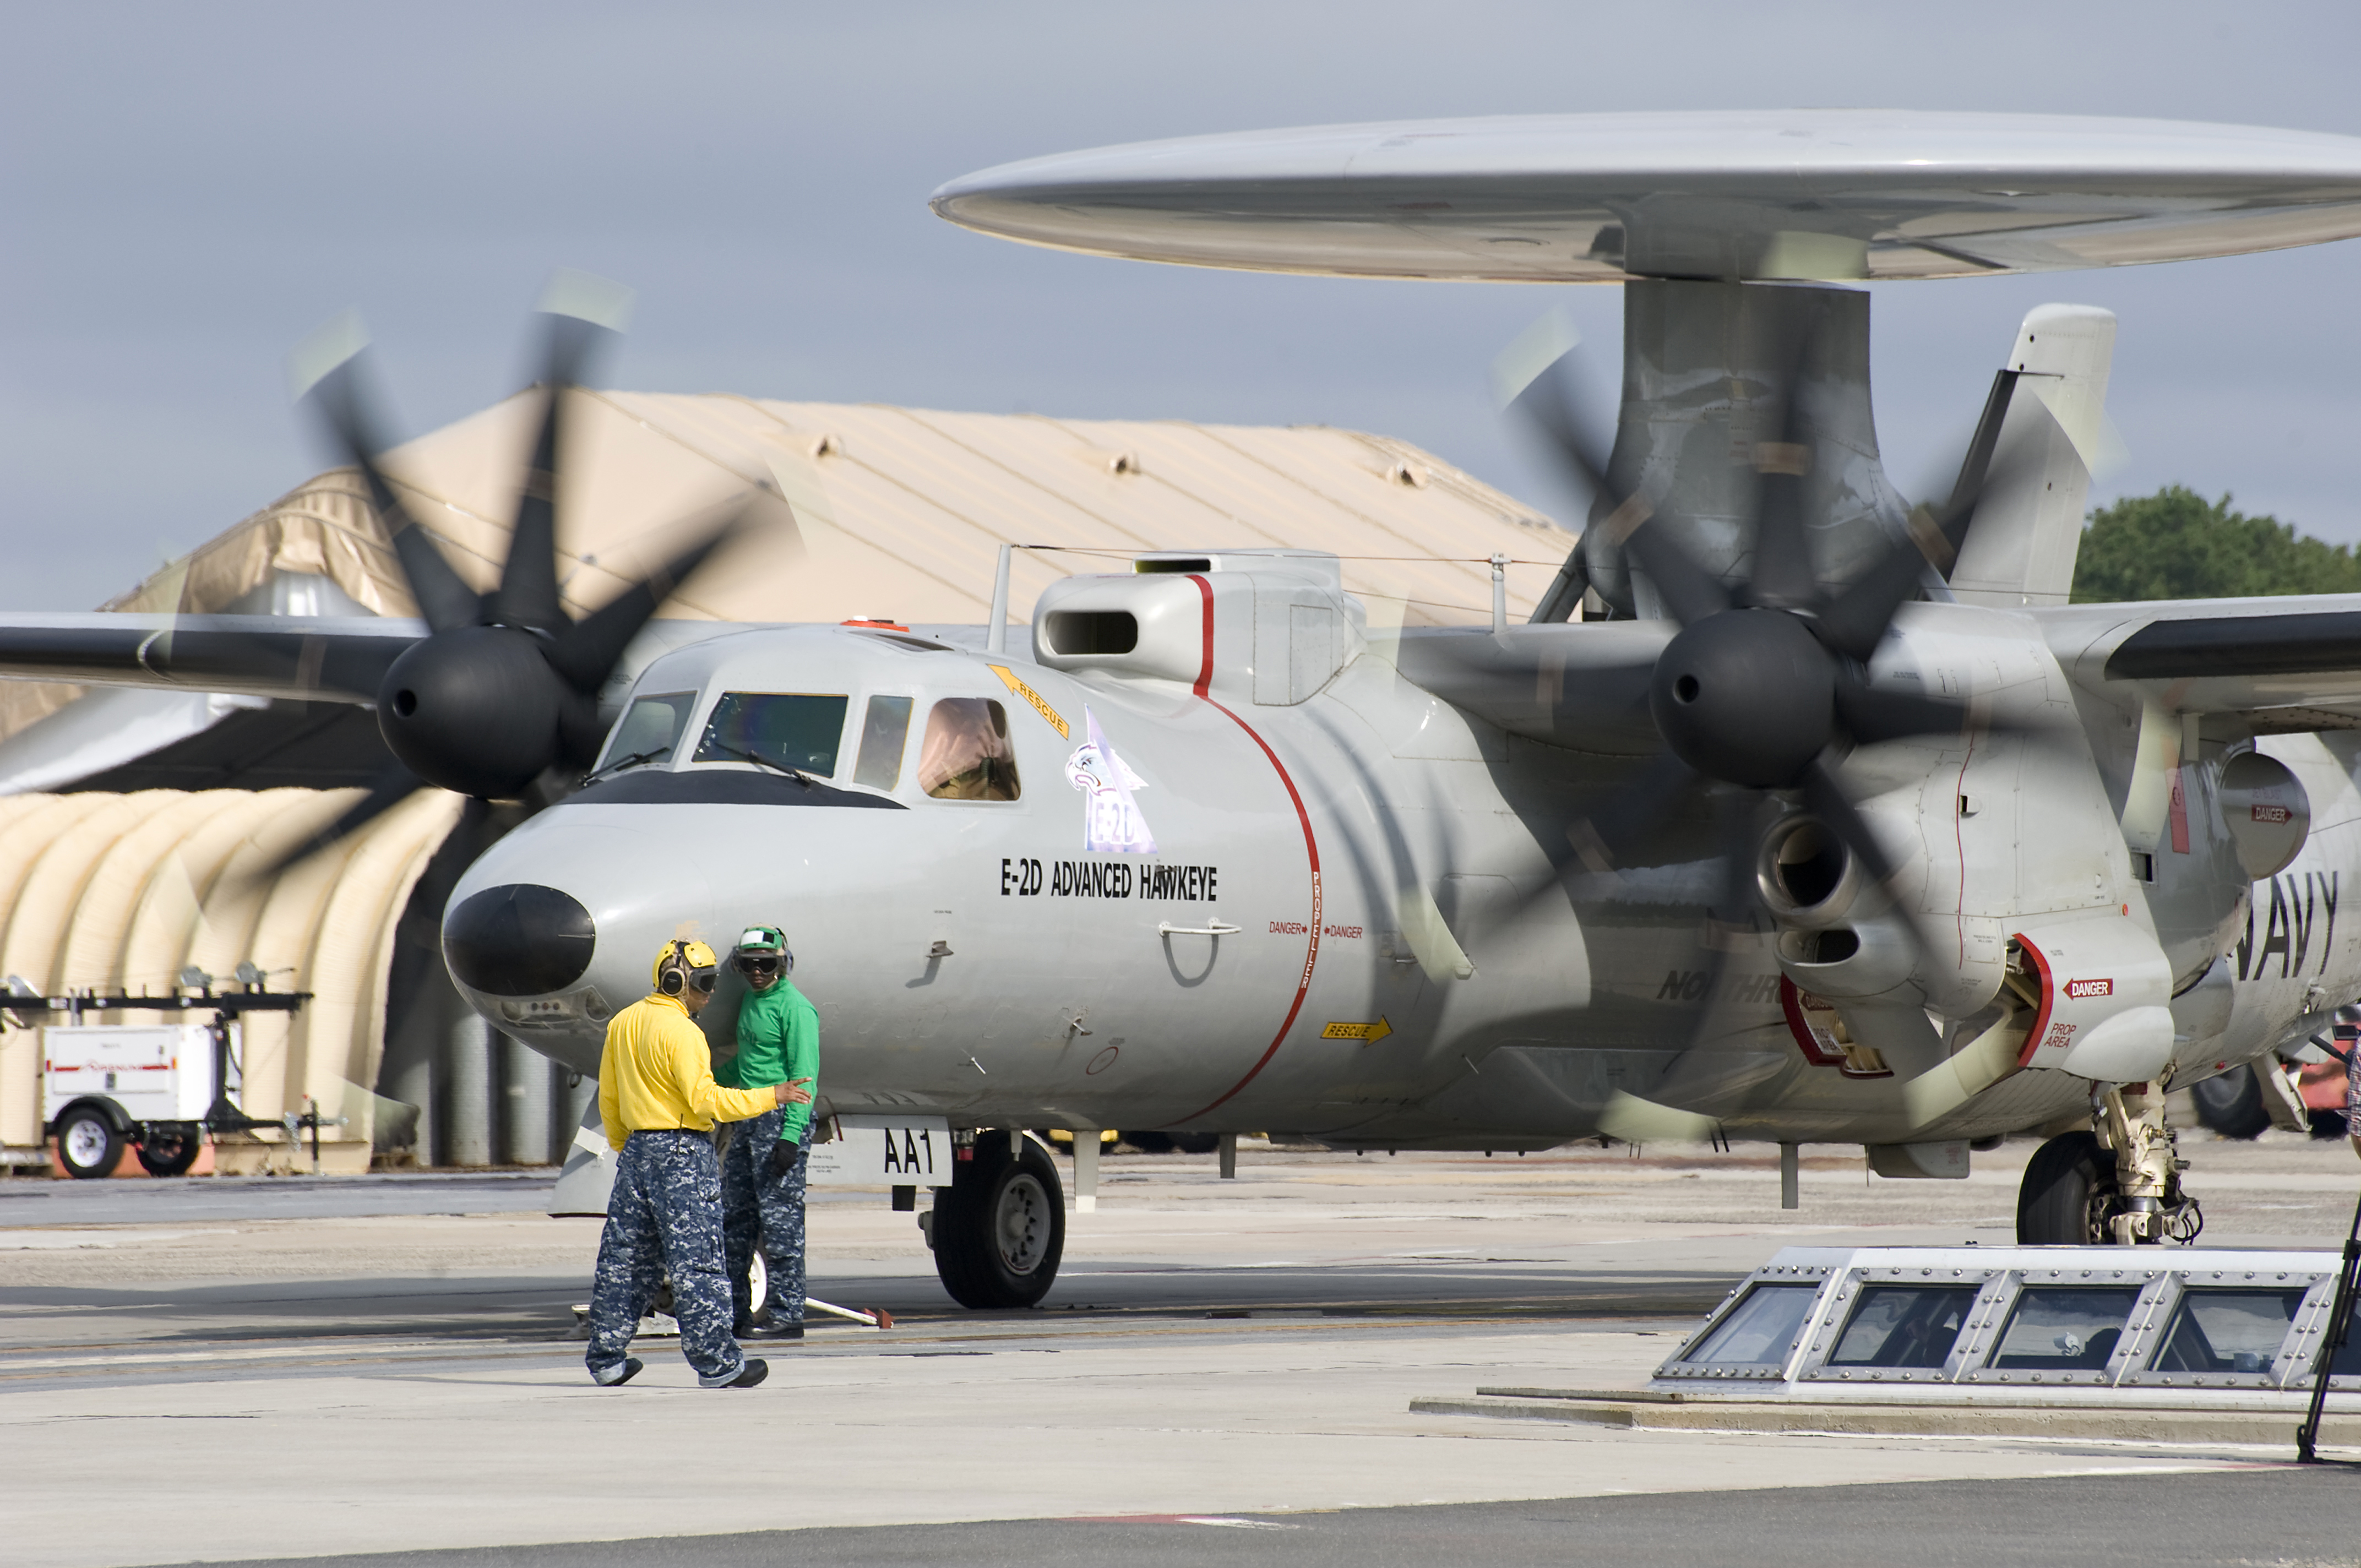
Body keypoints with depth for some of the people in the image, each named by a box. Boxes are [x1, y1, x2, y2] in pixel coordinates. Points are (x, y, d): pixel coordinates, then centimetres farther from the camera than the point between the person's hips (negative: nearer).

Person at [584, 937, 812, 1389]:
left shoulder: (623, 1024, 10)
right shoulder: (680, 1031, -16)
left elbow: (608, 1097, 17)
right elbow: (706, 1100, -21)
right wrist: (770, 1097, -15)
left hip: (637, 1149, 8)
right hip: (682, 1152, -8)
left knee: (624, 1259, 12)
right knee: (696, 1260, -5)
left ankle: (607, 1359, 16)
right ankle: (716, 1363, -4)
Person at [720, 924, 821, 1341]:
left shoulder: (794, 1008, -11)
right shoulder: (752, 1000, 15)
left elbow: (804, 1077, -16)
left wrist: (791, 1136, -22)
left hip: (782, 1118, -9)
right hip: (748, 1119, 9)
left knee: (780, 1218, -7)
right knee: (733, 1217, 10)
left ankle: (787, 1314, -5)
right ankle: (735, 1309, 17)